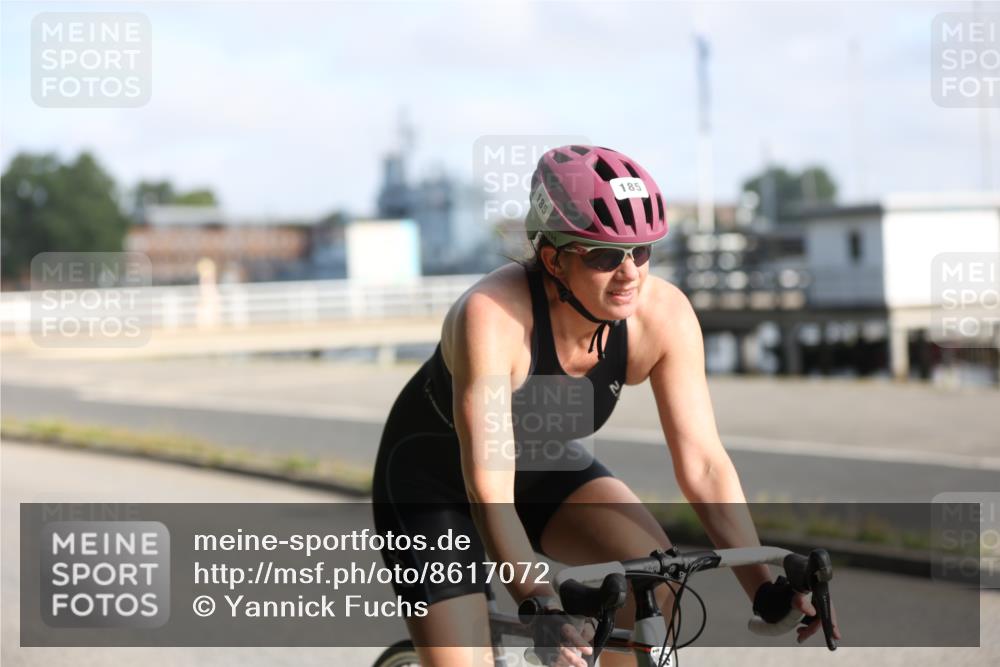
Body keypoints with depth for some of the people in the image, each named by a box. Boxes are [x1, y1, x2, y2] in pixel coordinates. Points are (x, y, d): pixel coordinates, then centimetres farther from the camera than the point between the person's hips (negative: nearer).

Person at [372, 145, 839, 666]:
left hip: (548, 468, 4)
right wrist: (538, 604, -53)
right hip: (436, 481, -4)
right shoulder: (491, 316, -36)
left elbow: (703, 465, -21)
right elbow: (489, 492, -41)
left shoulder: (664, 314, -23)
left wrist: (765, 586, -30)